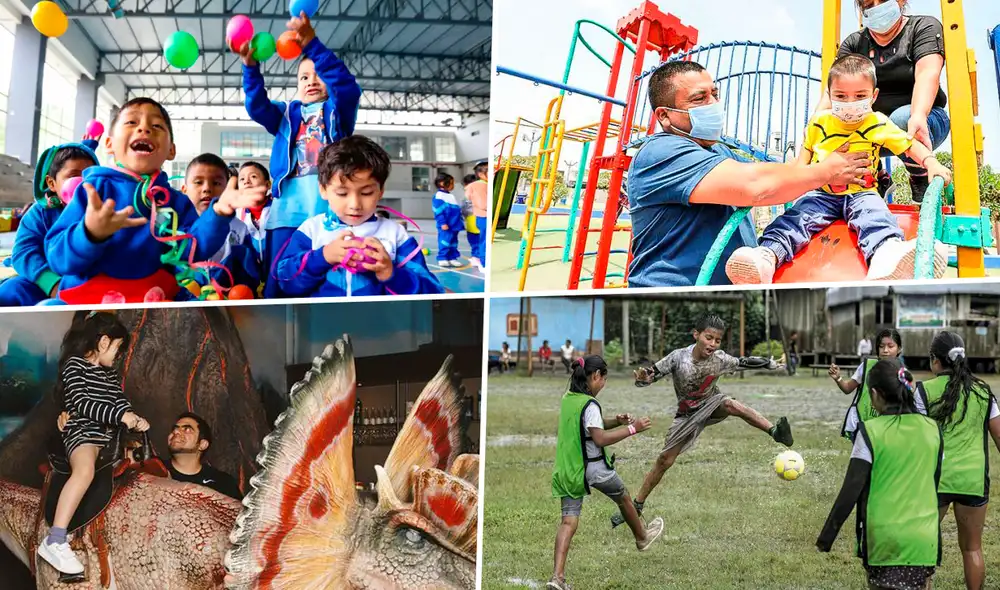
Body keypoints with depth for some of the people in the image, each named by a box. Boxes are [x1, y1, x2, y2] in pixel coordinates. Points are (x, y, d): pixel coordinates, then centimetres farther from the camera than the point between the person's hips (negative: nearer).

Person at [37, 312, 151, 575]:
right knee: (85, 470, -36)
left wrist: (135, 419, -3)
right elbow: (81, 404, -13)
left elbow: (120, 402, 18)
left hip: (109, 433, 10)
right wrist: (120, 415, -19)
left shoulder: (110, 373, 24)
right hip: (82, 430, -10)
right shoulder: (75, 364, -2)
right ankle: (54, 542, -43)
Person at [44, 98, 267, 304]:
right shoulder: (95, 189, 1)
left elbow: (190, 251, -5)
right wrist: (91, 233, -26)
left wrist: (218, 213, -18)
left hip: (154, 301, 2)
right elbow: (58, 258, -6)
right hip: (88, 300, -1)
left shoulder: (176, 202, 11)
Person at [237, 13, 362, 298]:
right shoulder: (287, 115, 24)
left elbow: (347, 84, -6)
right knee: (279, 282, -4)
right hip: (288, 209, 3)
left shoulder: (339, 110, 15)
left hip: (331, 209, -2)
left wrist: (312, 45, -19)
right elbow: (257, 106, 6)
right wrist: (251, 67, -12)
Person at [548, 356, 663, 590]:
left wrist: (616, 422, 8)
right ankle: (642, 537, 48)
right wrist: (631, 429, -18)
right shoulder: (589, 404, -19)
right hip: (594, 468, -6)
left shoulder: (567, 399, 7)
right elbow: (600, 439, -23)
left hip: (567, 469, 6)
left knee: (569, 521, 3)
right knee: (623, 498, 23)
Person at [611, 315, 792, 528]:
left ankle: (774, 431, -43)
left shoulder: (720, 359, -20)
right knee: (665, 460, -1)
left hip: (711, 406, 0)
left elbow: (744, 363, -4)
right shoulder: (679, 357, -24)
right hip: (688, 414, 0)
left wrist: (771, 364, 2)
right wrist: (643, 379, -44)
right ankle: (637, 506, 10)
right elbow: (651, 374, -22)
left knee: (732, 404, -35)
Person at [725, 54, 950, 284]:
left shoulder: (879, 125, 0)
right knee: (796, 216, -24)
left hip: (861, 193, -2)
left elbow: (910, 144, 5)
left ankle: (886, 254, -66)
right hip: (822, 193, 2)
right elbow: (807, 149, 21)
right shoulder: (819, 122, 5)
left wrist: (931, 163, -11)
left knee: (874, 214, -34)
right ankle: (768, 254, -49)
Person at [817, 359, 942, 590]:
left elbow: (851, 490, -12)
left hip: (884, 537, -3)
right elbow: (934, 482, 13)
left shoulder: (871, 432, -11)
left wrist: (827, 536, -4)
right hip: (924, 537, 4)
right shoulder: (932, 428, 2)